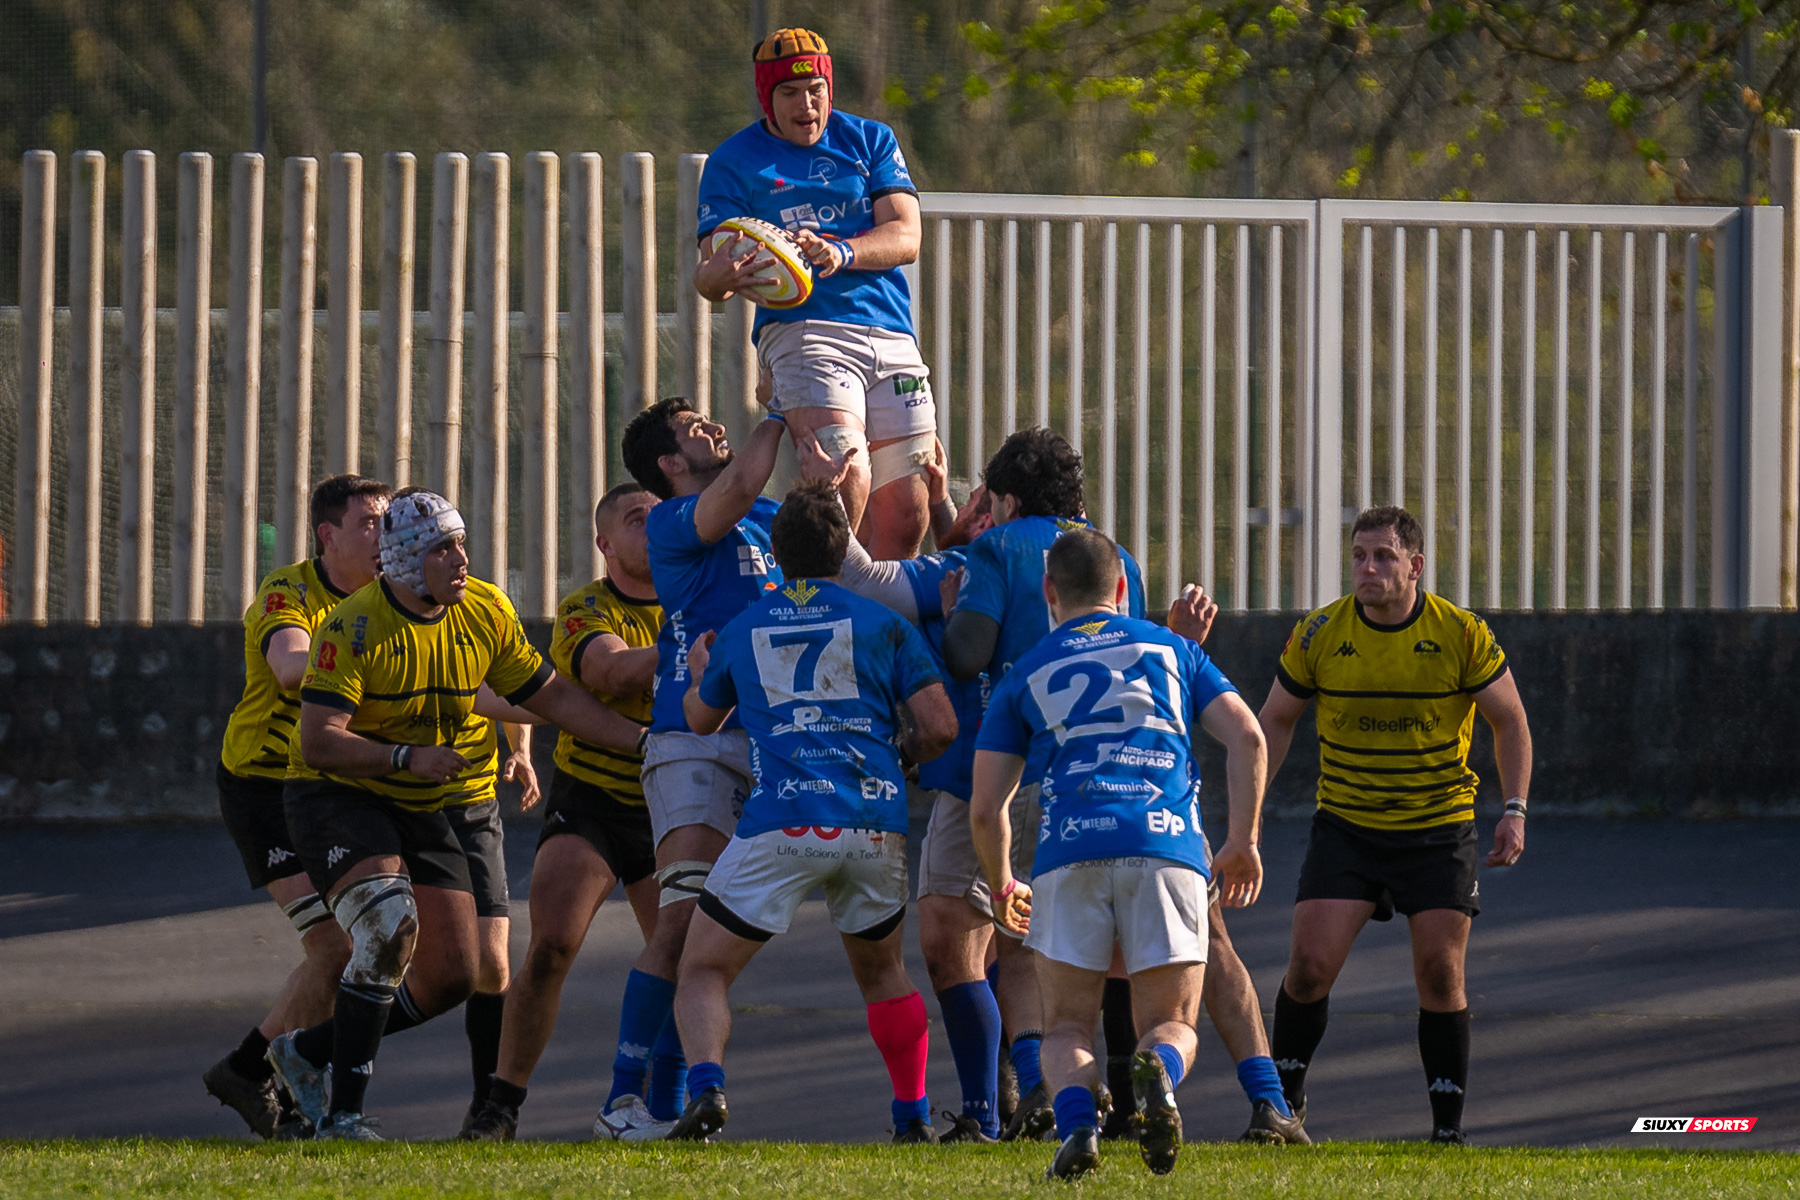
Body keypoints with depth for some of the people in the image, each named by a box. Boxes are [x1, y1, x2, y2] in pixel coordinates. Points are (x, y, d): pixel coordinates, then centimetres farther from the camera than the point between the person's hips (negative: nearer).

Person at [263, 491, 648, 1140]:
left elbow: (551, 697, 6)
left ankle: (307, 1051, 21)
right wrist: (407, 758, -34)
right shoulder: (354, 627, -20)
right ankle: (341, 1116, -22)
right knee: (390, 926, -29)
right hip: (340, 798, -6)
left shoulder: (485, 613, -2)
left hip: (427, 813, 6)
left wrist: (644, 739, -2)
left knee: (452, 975, -1)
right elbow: (318, 741, -24)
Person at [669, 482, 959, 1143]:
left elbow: (700, 717, 31)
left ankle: (706, 1089, -21)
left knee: (703, 971, 6)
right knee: (883, 971, 25)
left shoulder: (739, 632, 14)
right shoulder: (884, 624, 10)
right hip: (874, 828, 1)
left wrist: (699, 672, 53)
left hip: (779, 826, -1)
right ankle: (914, 1118, 20)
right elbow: (939, 727, 3)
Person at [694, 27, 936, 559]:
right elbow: (708, 276, 0)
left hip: (891, 336, 4)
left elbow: (905, 237, 2)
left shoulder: (869, 141, 14)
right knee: (848, 477, -28)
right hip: (802, 330, -4)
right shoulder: (734, 162, 7)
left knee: (904, 517, 1)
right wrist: (721, 276, -26)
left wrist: (839, 253, -19)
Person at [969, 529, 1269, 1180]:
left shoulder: (1024, 675, 19)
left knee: (1067, 1029, 12)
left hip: (1071, 851, 0)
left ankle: (1077, 1121, -22)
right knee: (1172, 1023, 10)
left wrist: (1002, 885, 32)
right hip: (1168, 846, 0)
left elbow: (986, 809, 15)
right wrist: (1244, 840, 16)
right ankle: (1157, 1071, -28)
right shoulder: (1171, 649, 23)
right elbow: (1246, 737, 9)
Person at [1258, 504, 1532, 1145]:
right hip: (1345, 826, 1)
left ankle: (1448, 1129, 6)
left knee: (1440, 976, -6)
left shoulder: (1462, 635, -11)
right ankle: (1285, 1099, 12)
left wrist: (1515, 809, -8)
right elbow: (1276, 720, 6)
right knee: (1311, 965, -10)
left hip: (1439, 827, -1)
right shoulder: (1319, 634, -8)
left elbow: (1509, 719, 1)